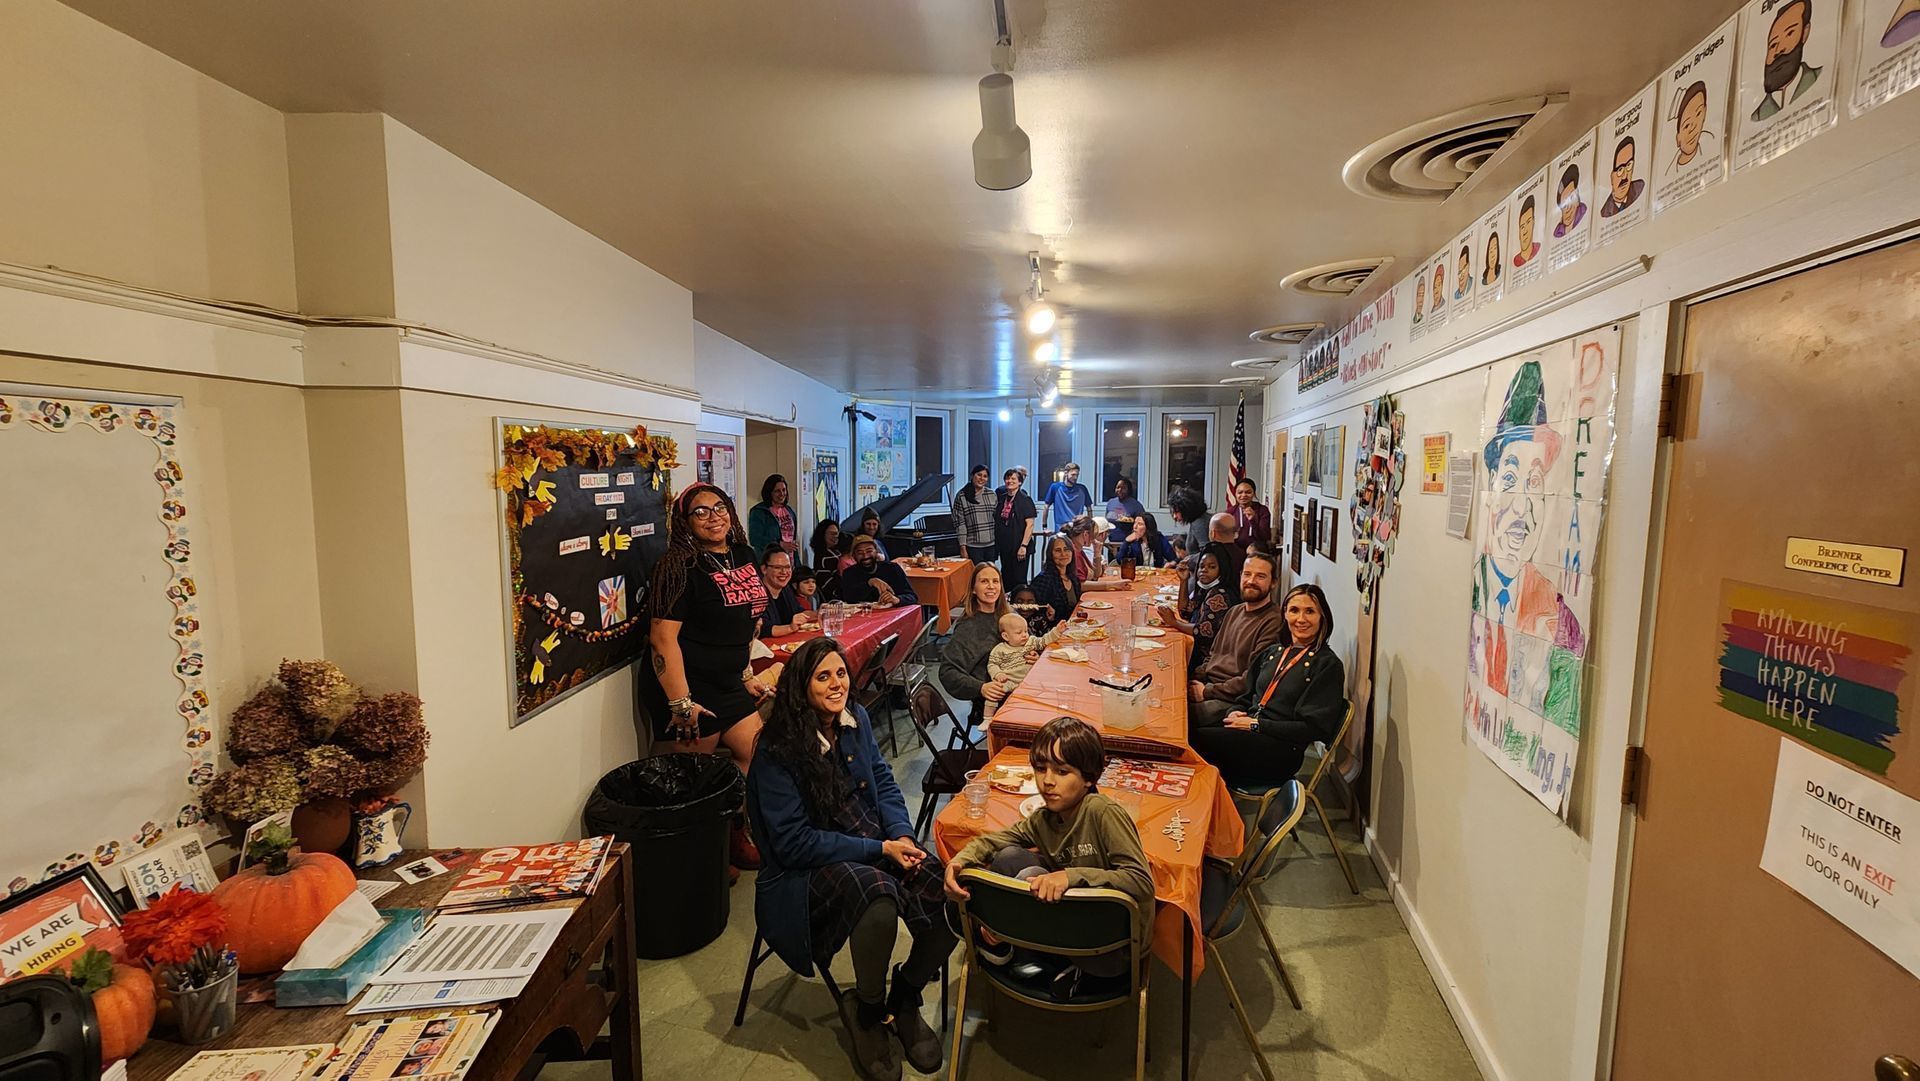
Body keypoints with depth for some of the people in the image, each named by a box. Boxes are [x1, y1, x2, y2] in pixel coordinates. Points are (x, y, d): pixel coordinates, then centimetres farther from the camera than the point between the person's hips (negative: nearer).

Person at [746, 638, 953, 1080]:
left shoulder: (856, 720, 3)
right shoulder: (776, 750, -16)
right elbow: (793, 843, -17)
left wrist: (901, 835, -8)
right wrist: (880, 850, -20)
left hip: (878, 846, 6)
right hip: (811, 868, -5)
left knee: (950, 897, -19)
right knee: (879, 895, -36)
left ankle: (904, 997, 12)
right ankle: (866, 1012, -4)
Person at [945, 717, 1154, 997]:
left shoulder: (1104, 813, -22)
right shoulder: (1044, 819, -2)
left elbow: (1142, 882, -28)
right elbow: (993, 840, 6)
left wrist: (1072, 875, -38)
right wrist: (959, 861, -16)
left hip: (1113, 952, -7)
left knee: (1031, 876, -25)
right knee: (1009, 856, -6)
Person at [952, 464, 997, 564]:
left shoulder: (992, 495, 9)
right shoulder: (961, 497, -2)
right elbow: (960, 524, -5)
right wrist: (963, 547, -8)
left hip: (991, 545, 4)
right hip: (973, 546, -4)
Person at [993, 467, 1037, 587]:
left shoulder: (1025, 500, -7)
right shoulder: (1001, 498, 10)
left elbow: (1030, 525, -12)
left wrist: (1024, 546, -19)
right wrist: (996, 542, 11)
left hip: (1018, 547, -6)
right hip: (1004, 546, 6)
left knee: (1019, 580, -1)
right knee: (1005, 579, 12)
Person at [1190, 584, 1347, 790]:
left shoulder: (1328, 665, -1)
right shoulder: (1272, 652, 20)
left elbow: (1314, 728, -9)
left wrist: (1255, 724, -12)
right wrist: (1234, 713, 0)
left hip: (1281, 751, -6)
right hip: (1247, 733, 6)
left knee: (1198, 739, -29)